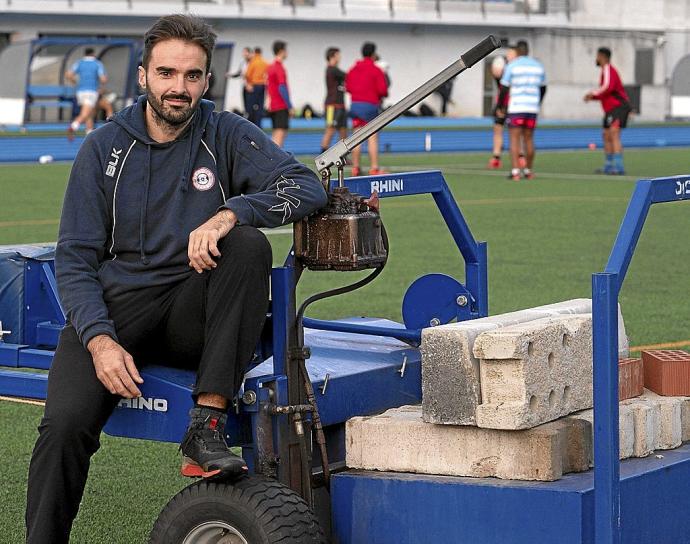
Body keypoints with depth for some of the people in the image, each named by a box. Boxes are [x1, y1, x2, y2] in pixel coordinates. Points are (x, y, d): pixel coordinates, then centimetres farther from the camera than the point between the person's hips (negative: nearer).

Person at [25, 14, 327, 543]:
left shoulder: (228, 135, 3)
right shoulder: (104, 148, 5)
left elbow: (306, 186, -12)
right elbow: (74, 259, 1)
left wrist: (228, 213, -30)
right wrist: (99, 339, -17)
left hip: (193, 313, 1)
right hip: (115, 306, 0)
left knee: (249, 243, -30)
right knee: (66, 422, -28)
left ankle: (207, 426, -29)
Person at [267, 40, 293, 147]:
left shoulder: (271, 67, 15)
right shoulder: (279, 67, -13)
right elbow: (282, 88, -18)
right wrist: (290, 107, -16)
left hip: (272, 106, 9)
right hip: (281, 106, -9)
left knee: (276, 135, 13)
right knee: (280, 134, -14)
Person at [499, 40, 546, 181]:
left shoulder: (511, 66, -5)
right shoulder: (538, 66, 10)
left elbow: (504, 89, -6)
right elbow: (543, 88, 19)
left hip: (515, 108, -4)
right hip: (532, 108, 4)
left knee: (514, 139, -4)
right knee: (529, 139, 12)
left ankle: (515, 171, -13)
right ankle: (528, 171, 17)